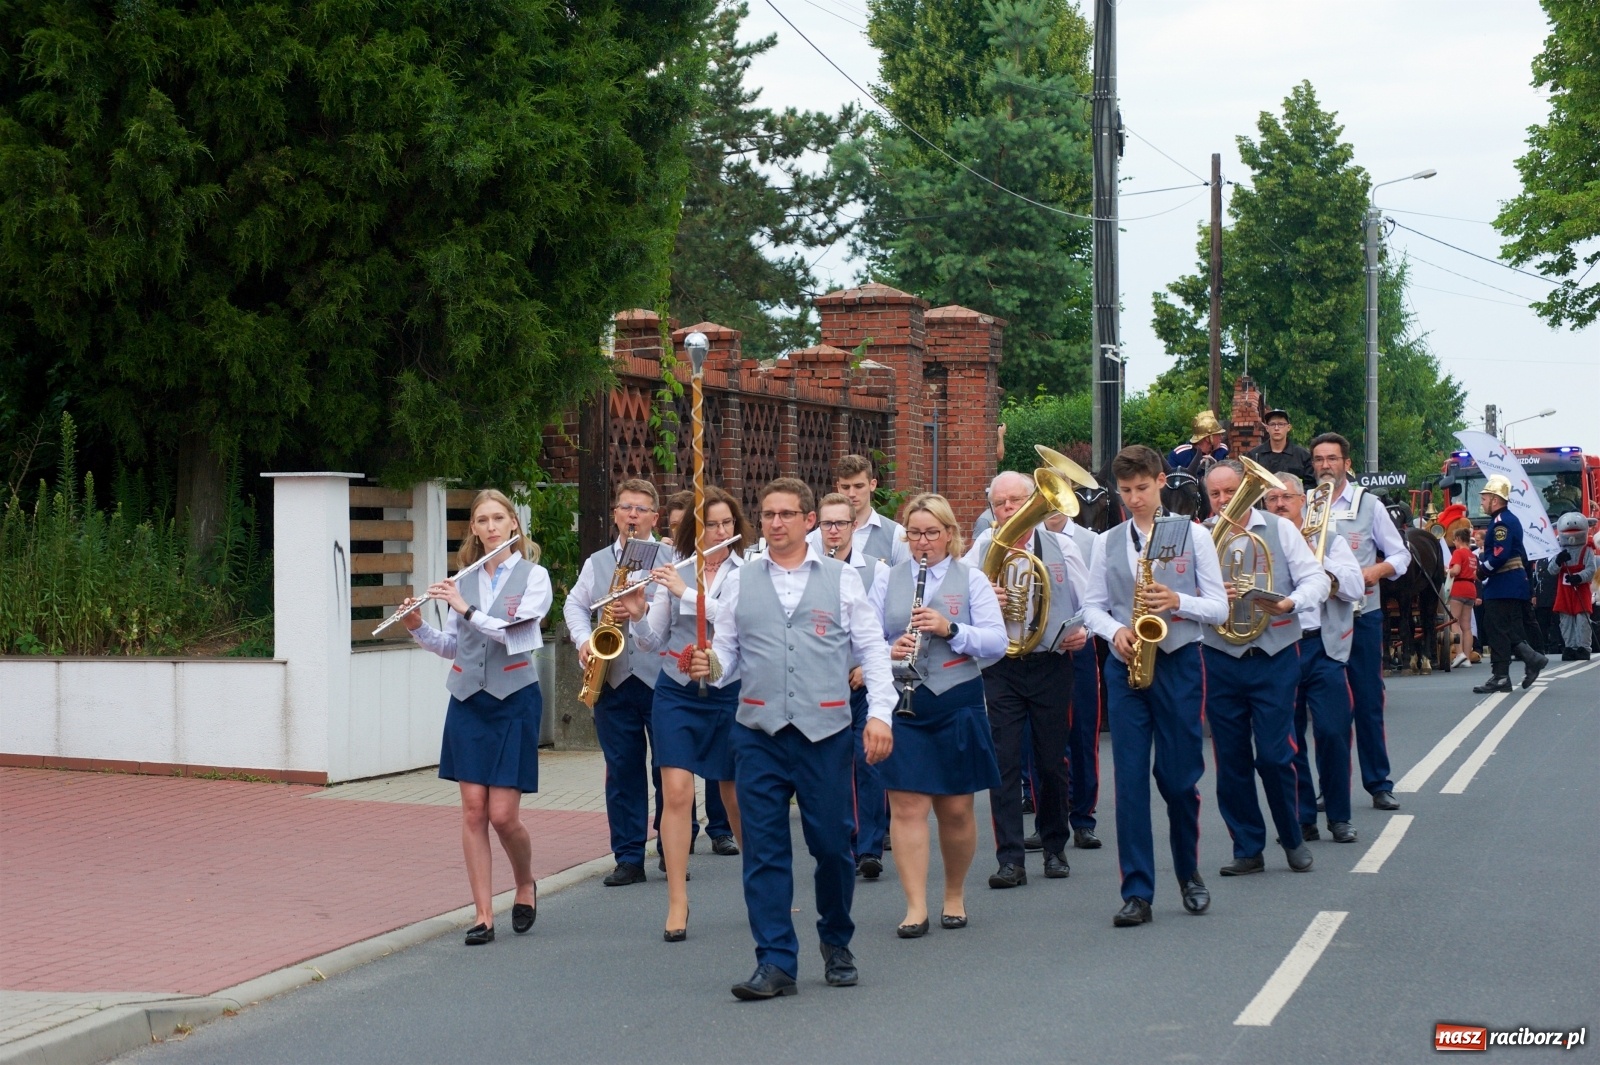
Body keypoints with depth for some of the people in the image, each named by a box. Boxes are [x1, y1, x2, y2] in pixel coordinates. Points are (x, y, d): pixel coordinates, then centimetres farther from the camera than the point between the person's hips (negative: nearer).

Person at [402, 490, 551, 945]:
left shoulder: (533, 576, -3)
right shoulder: (463, 579, 9)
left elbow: (515, 634, -17)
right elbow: (452, 646, 13)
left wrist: (465, 609, -21)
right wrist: (418, 628, -3)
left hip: (514, 701, -4)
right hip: (467, 700, 4)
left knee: (503, 814, -6)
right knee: (473, 809, -1)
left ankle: (526, 886, 22)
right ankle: (483, 915, 2)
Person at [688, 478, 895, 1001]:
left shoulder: (842, 578, 6)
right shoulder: (740, 580, 11)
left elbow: (873, 649, 5)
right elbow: (726, 647, 11)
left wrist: (880, 712, -4)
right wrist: (711, 666, -12)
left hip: (826, 729, -1)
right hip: (758, 732, 1)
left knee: (832, 844, 3)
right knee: (764, 849, -1)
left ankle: (837, 943, 26)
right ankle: (776, 963, 4)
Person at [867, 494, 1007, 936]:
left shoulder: (972, 580, 4)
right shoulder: (885, 579, 9)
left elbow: (997, 641, -5)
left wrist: (950, 629, -20)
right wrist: (888, 650, -18)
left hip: (957, 703, -1)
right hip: (901, 703, 1)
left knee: (956, 809, 6)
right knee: (907, 806, -6)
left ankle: (955, 896, 24)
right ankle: (916, 907, -4)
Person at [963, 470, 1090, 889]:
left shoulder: (1061, 547, 6)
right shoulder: (980, 552, 6)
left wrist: (1084, 629, -12)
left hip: (1051, 664, 0)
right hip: (1000, 667, 0)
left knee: (1051, 761, 6)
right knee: (1004, 761, -7)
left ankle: (1055, 849, 23)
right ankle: (1011, 859, -6)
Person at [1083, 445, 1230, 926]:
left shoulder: (1192, 534, 1)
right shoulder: (1107, 543, 9)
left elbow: (1219, 607, 0)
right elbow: (1092, 606, 10)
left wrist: (1178, 601, -18)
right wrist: (1114, 631, -10)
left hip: (1178, 664, -2)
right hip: (1125, 668, 2)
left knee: (1179, 777, 3)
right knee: (1130, 779, -3)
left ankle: (1189, 875, 25)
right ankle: (1137, 893, -2)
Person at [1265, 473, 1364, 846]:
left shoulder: (1329, 540, 11)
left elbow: (1355, 588, 0)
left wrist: (1317, 558, -8)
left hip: (1322, 648, -1)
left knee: (1332, 733, -7)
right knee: (1287, 739, 2)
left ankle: (1339, 817, 5)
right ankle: (1302, 818, 11)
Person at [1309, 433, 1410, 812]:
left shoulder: (1369, 505, 3)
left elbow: (1401, 554, 5)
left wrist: (1375, 571, -14)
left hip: (1361, 614, -1)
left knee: (1368, 701, 1)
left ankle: (1379, 784, 7)